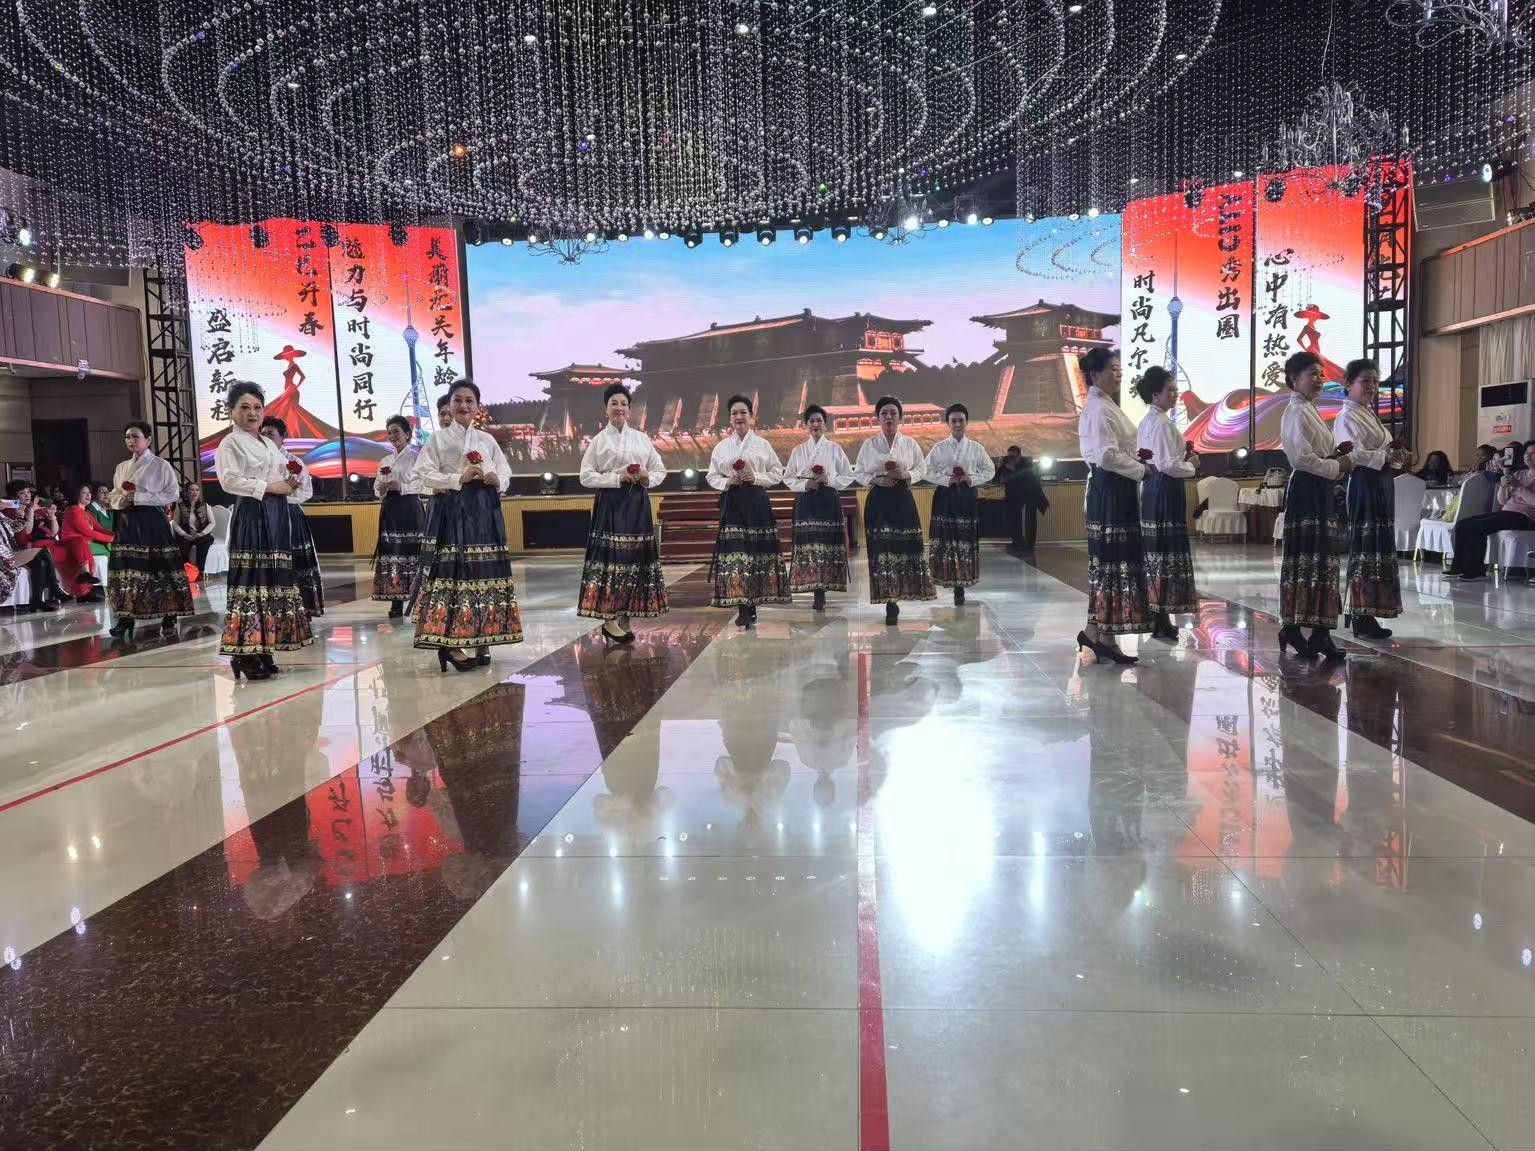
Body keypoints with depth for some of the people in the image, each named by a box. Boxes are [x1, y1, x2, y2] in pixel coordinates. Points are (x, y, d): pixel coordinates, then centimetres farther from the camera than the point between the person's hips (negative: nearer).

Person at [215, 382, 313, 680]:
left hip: (276, 516, 8)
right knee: (251, 578, -11)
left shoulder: (269, 444, 22)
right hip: (251, 515, -8)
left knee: (274, 578, 6)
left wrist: (290, 483, 6)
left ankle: (263, 648, 10)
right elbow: (229, 480, -15)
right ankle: (244, 652, -9)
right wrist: (269, 487, -15)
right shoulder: (230, 444, -1)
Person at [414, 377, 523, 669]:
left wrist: (496, 480, -7)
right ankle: (450, 642, -8)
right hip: (451, 511, -4)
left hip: (484, 511, 4)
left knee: (485, 572, 2)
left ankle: (482, 640, 8)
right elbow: (426, 475, -3)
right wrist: (458, 479, -13)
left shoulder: (487, 440, 15)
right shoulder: (438, 438, 6)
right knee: (452, 571, -10)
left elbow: (505, 473, 15)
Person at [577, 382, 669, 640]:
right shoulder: (599, 440, 4)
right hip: (610, 505, -3)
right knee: (610, 557, -8)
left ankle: (625, 619, 10)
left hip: (637, 505, 4)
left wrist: (647, 478, -6)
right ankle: (609, 620, -3)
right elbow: (586, 476, -2)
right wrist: (617, 478, -12)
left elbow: (660, 470, 16)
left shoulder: (641, 438, 13)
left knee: (636, 558, 2)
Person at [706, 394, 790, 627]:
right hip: (732, 502, 1)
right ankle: (743, 609, -6)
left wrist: (756, 478, -8)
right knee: (734, 550, -8)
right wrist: (727, 482, -6)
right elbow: (712, 476, 13)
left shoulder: (762, 444, 7)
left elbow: (778, 473, 7)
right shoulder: (721, 447, 11)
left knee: (757, 549, -3)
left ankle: (752, 605, 5)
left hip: (757, 502, -1)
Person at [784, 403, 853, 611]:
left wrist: (829, 480, -9)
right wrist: (805, 484, -7)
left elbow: (848, 476, 7)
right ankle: (817, 593, -1)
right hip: (806, 502, 1)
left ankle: (822, 591, -2)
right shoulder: (798, 450, 11)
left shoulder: (835, 449, 7)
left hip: (829, 500, -1)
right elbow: (788, 478, 10)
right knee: (808, 544, -7)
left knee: (827, 544, -7)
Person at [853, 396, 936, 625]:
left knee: (905, 548, -4)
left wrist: (907, 475, -10)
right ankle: (890, 602, 1)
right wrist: (876, 480, -10)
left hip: (903, 501, 1)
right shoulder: (869, 445, 5)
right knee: (881, 550, -5)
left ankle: (896, 598, 8)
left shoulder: (910, 443, 6)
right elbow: (858, 473, 8)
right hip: (878, 501, -1)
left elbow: (922, 470, 10)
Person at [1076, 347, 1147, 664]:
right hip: (1112, 489, -10)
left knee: (1106, 560, 12)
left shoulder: (1100, 406, 17)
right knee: (1115, 561, -6)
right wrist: (1140, 469, -12)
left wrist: (1134, 456, 11)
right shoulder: (1100, 409, -15)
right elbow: (1108, 455, -23)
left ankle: (1094, 631, 17)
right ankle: (1106, 637, -1)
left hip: (1107, 487, 10)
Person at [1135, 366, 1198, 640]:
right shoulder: (1161, 422, -15)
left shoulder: (1147, 421, 15)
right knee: (1167, 553, -6)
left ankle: (1156, 616, 17)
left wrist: (1182, 457, 12)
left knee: (1156, 551, 11)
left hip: (1152, 488, 10)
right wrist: (1191, 465, -5)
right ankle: (1162, 620, -2)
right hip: (1166, 491, -10)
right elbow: (1167, 465, -21)